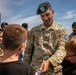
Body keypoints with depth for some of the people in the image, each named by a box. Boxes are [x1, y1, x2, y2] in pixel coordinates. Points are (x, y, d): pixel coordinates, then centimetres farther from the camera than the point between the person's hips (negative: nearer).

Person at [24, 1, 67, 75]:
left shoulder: (61, 30, -2)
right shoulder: (34, 30, 3)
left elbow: (62, 50, -15)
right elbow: (28, 50, 8)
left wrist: (49, 62, -30)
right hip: (34, 69, 2)